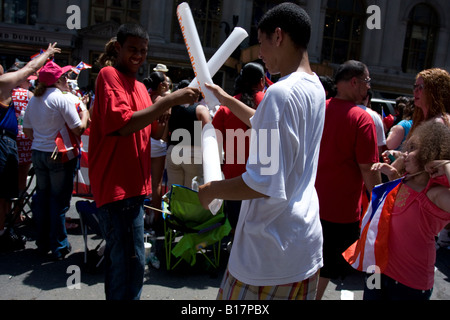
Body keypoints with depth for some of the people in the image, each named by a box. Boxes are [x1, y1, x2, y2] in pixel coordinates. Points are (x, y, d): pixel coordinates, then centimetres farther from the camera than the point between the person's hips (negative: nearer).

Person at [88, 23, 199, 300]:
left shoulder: (139, 86, 18)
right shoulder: (109, 75, -8)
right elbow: (123, 124, -21)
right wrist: (170, 100, -23)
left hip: (132, 184, 9)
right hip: (119, 185, -9)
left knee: (119, 259, 20)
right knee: (132, 264, -7)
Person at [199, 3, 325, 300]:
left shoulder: (281, 92, -23)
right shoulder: (315, 88, 6)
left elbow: (265, 183, -26)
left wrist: (209, 190, -12)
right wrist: (227, 100, 28)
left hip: (270, 248, -8)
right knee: (297, 292, 21)